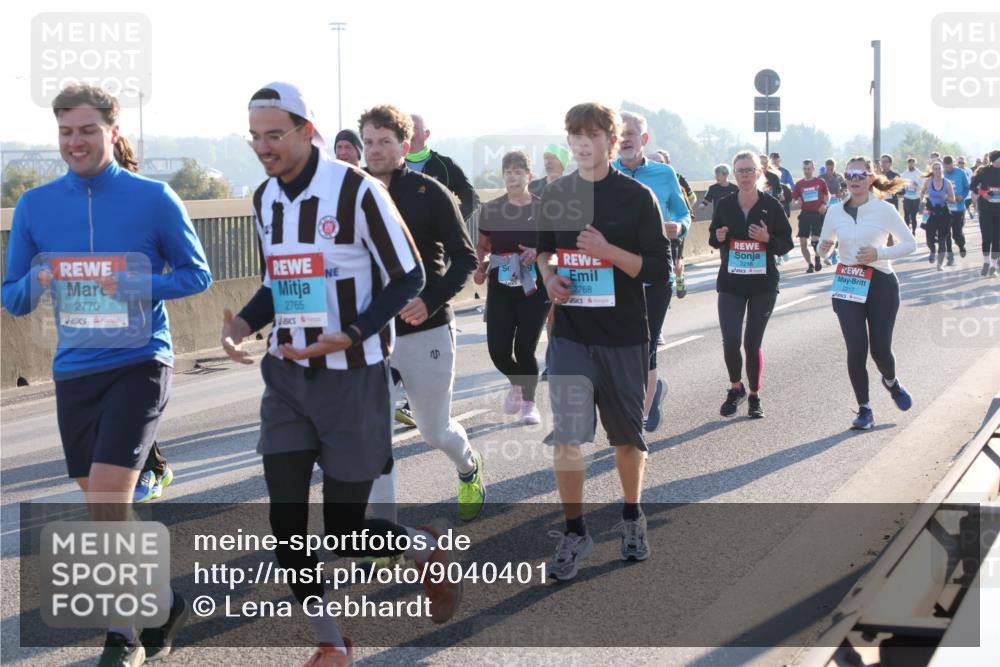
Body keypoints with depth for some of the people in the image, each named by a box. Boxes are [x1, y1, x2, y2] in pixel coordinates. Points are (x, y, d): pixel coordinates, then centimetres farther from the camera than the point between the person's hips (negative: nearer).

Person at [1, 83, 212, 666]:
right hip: (75, 371, 4)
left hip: (139, 364, -4)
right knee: (104, 508, 11)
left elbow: (198, 274, 1)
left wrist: (140, 286, -16)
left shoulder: (153, 198, -6)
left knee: (107, 498, -13)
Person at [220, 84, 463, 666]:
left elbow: (409, 278, -12)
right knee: (286, 522, -1)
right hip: (287, 374, 6)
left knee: (345, 533, -1)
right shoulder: (265, 199, 6)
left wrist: (350, 337, -24)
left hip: (351, 377, -6)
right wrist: (245, 325, -3)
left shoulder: (356, 191, -16)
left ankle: (432, 550, 30)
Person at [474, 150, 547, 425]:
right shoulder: (490, 209, 3)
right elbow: (482, 246, 14)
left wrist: (538, 253, -14)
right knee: (498, 349, -6)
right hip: (501, 287, 2)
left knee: (525, 348, -6)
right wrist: (481, 264, -6)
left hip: (534, 287, -2)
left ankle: (529, 403, 16)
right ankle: (516, 383, 28)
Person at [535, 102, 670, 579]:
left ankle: (631, 518, 35)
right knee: (566, 436, -10)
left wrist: (608, 251, -22)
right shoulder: (556, 195, 4)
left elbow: (659, 269, -9)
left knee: (627, 435, 13)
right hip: (570, 334, 2)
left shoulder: (636, 196, -6)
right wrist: (548, 275, 0)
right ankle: (574, 532, 3)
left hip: (623, 336, -1)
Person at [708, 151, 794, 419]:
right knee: (730, 341, -11)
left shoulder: (772, 206, -5)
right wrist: (718, 238, -9)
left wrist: (768, 239, -19)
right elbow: (713, 238, 14)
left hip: (763, 285, -1)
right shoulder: (725, 206, 0)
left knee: (752, 343, 2)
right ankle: (736, 388, 16)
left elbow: (787, 244, 0)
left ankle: (754, 396, 23)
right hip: (731, 284, 1)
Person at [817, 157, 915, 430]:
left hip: (880, 284, -2)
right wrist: (823, 248, -12)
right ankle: (864, 410, 7)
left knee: (880, 349, 1)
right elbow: (824, 247, 12)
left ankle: (891, 382, 37)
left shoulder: (884, 210, -6)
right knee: (856, 349, -7)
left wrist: (880, 253, -16)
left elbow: (910, 244, -1)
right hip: (847, 285, 2)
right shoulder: (835, 212, 3)